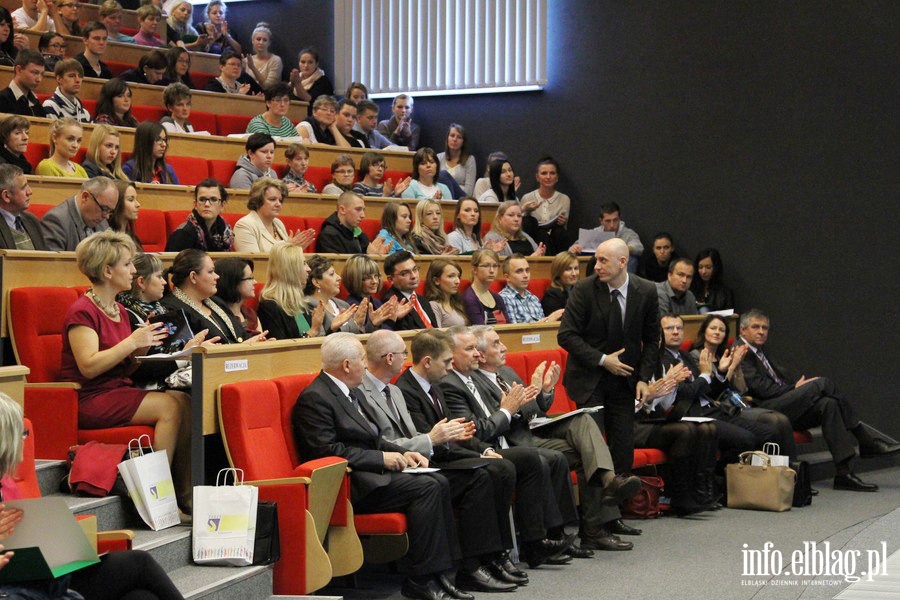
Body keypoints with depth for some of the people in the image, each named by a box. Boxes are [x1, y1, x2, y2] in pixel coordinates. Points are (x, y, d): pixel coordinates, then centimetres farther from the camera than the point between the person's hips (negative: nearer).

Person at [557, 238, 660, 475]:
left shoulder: (646, 292, -4)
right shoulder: (584, 289, -11)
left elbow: (651, 340, 6)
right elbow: (566, 335, -10)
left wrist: (644, 378, -4)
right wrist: (602, 360, -16)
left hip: (624, 379, 2)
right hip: (589, 377, -2)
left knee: (624, 445, 0)